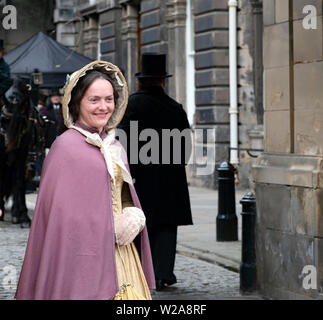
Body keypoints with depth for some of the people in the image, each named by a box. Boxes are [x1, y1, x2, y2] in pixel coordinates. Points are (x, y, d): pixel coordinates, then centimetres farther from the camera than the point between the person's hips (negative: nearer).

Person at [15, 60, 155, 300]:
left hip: (121, 251, 7)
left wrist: (135, 218, 1)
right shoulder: (66, 147, -9)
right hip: (86, 256, -7)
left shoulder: (115, 147, 13)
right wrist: (110, 228, -12)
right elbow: (58, 211, -11)